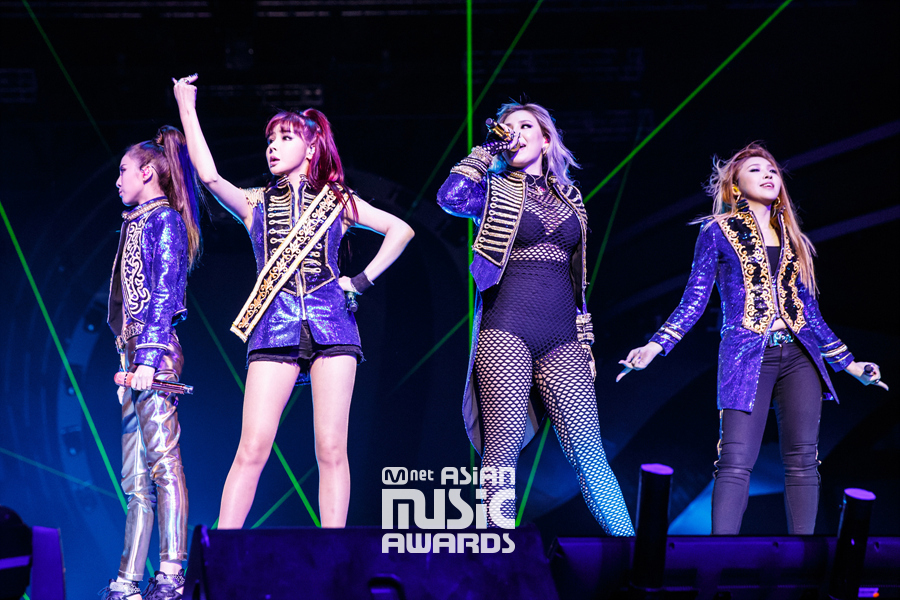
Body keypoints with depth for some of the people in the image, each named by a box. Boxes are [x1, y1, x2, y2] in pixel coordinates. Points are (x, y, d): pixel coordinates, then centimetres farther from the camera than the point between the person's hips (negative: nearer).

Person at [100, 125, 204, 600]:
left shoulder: (164, 218, -1)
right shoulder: (137, 223, 25)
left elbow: (165, 293, -11)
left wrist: (148, 356, -18)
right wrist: (131, 359, 17)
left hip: (155, 349, -9)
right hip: (133, 352, 9)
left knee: (162, 459, -16)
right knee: (135, 477, 5)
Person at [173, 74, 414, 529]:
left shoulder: (338, 201, 14)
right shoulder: (256, 203, 14)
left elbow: (401, 230, 18)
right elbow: (209, 176, -3)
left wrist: (363, 280, 9)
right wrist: (187, 108, -1)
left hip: (330, 322, 0)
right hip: (275, 327, 0)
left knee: (331, 449, -3)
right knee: (252, 449, -9)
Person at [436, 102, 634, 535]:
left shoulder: (569, 197, 21)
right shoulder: (495, 190, 9)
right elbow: (450, 198, -14)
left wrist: (585, 342, 18)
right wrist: (487, 149, -3)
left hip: (562, 337, 3)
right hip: (506, 332, -3)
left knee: (589, 454, -4)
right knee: (502, 454, -8)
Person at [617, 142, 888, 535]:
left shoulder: (793, 240, 19)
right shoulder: (719, 231, 7)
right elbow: (694, 300, 3)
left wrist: (849, 364, 20)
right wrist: (654, 347, -9)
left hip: (799, 355, 5)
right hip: (747, 355, -4)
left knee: (803, 458, -3)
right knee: (736, 460, -14)